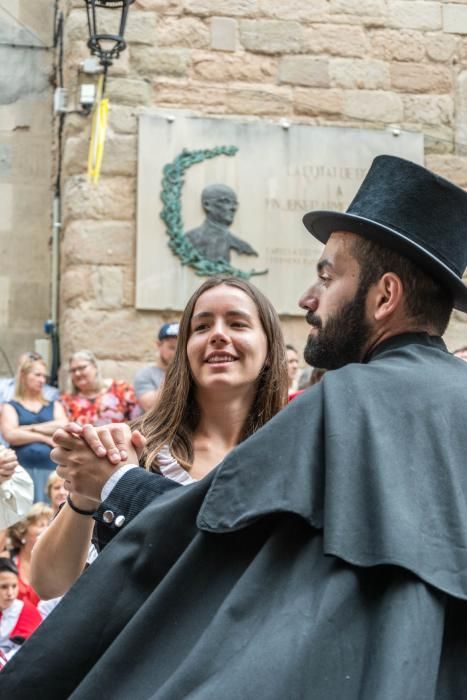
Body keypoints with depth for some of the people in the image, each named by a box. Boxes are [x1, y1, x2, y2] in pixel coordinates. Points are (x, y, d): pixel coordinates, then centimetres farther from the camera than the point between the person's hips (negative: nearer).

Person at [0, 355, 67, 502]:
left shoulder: (54, 405, 20)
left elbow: (63, 426, 0)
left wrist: (29, 429, -2)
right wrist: (44, 437, -3)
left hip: (51, 467, 2)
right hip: (22, 468, -2)